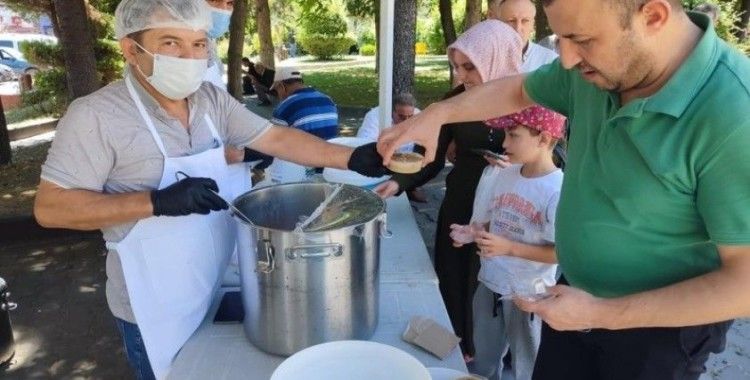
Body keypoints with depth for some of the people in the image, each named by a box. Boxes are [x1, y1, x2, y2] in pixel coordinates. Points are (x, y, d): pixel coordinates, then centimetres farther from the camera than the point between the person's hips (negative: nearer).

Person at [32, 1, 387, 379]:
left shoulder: (212, 99, -1)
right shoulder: (96, 115, -18)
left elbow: (276, 138, 0)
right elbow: (49, 208, -18)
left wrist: (353, 158, -9)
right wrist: (157, 201, -29)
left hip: (219, 288, 6)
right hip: (156, 308, -5)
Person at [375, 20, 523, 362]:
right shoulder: (456, 100, -3)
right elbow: (434, 161, 0)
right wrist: (398, 183, -16)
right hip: (459, 206, 2)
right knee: (453, 284, 9)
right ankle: (460, 352, 33)